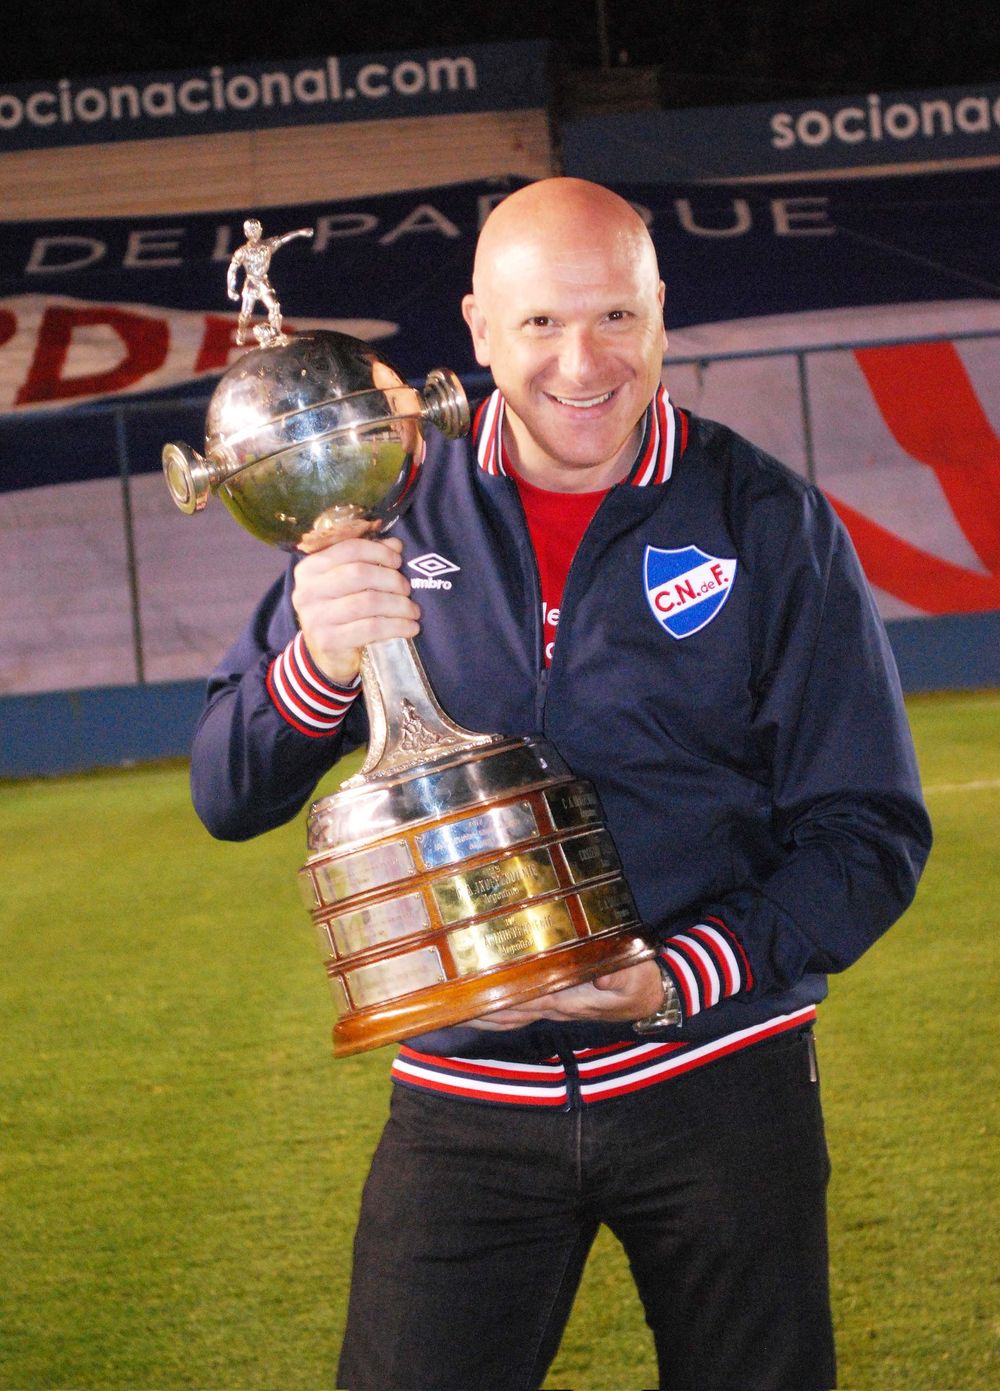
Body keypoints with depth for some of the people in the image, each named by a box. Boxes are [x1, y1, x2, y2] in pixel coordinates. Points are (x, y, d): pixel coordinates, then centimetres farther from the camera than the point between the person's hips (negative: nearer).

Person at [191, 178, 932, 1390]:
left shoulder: (770, 527, -4)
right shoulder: (387, 515, 0)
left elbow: (870, 833, -3)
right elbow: (228, 800, 0)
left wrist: (683, 979, -19)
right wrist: (319, 664, -22)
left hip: (718, 1084, 0)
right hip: (465, 1097, 0)